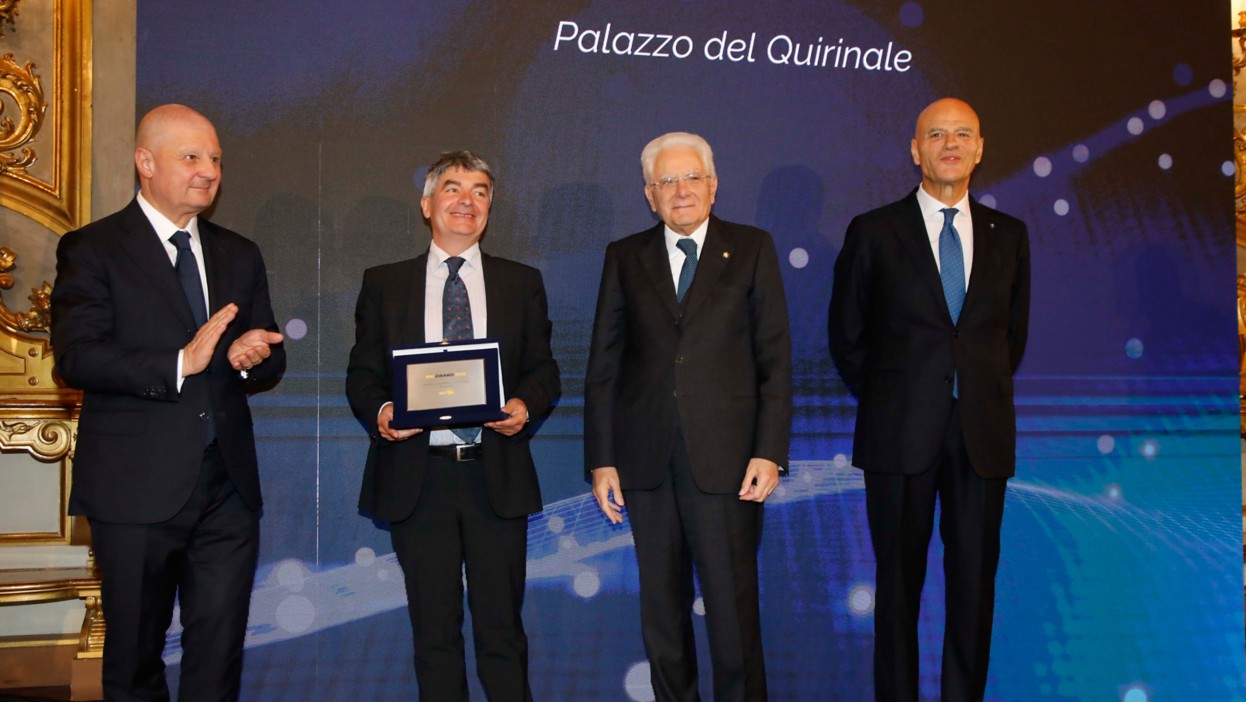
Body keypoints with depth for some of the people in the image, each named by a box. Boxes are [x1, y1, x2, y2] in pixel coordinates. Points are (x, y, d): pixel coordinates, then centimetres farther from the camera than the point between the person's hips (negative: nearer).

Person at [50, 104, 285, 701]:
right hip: (137, 488, -4)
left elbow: (270, 360, 14)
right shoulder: (92, 249, -2)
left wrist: (252, 357, -10)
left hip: (228, 484, 4)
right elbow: (75, 355, -14)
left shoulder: (239, 256, 14)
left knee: (220, 652, 7)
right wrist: (179, 363, -24)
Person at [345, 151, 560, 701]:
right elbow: (362, 374, 7)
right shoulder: (384, 284, 9)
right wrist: (379, 410, -14)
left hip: (496, 475, 0)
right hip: (418, 475, 0)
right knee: (434, 630, 8)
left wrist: (526, 404, -13)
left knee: (501, 627, 4)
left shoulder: (522, 283, 11)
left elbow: (543, 371, 8)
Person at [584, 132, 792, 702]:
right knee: (661, 606, 10)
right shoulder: (625, 257, 10)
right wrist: (601, 460, 2)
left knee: (733, 607, 0)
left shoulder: (752, 249, 5)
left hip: (725, 459, -2)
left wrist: (769, 452, -6)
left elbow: (775, 359, 2)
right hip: (647, 459, 2)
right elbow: (603, 366, 8)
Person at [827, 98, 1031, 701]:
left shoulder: (1009, 236, 9)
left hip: (982, 434, 2)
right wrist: (885, 402, 8)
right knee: (899, 582, 6)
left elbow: (1013, 333, 18)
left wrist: (982, 395, 12)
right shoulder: (873, 233, 1)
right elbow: (847, 336, 7)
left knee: (974, 582, 7)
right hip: (901, 435, -2)